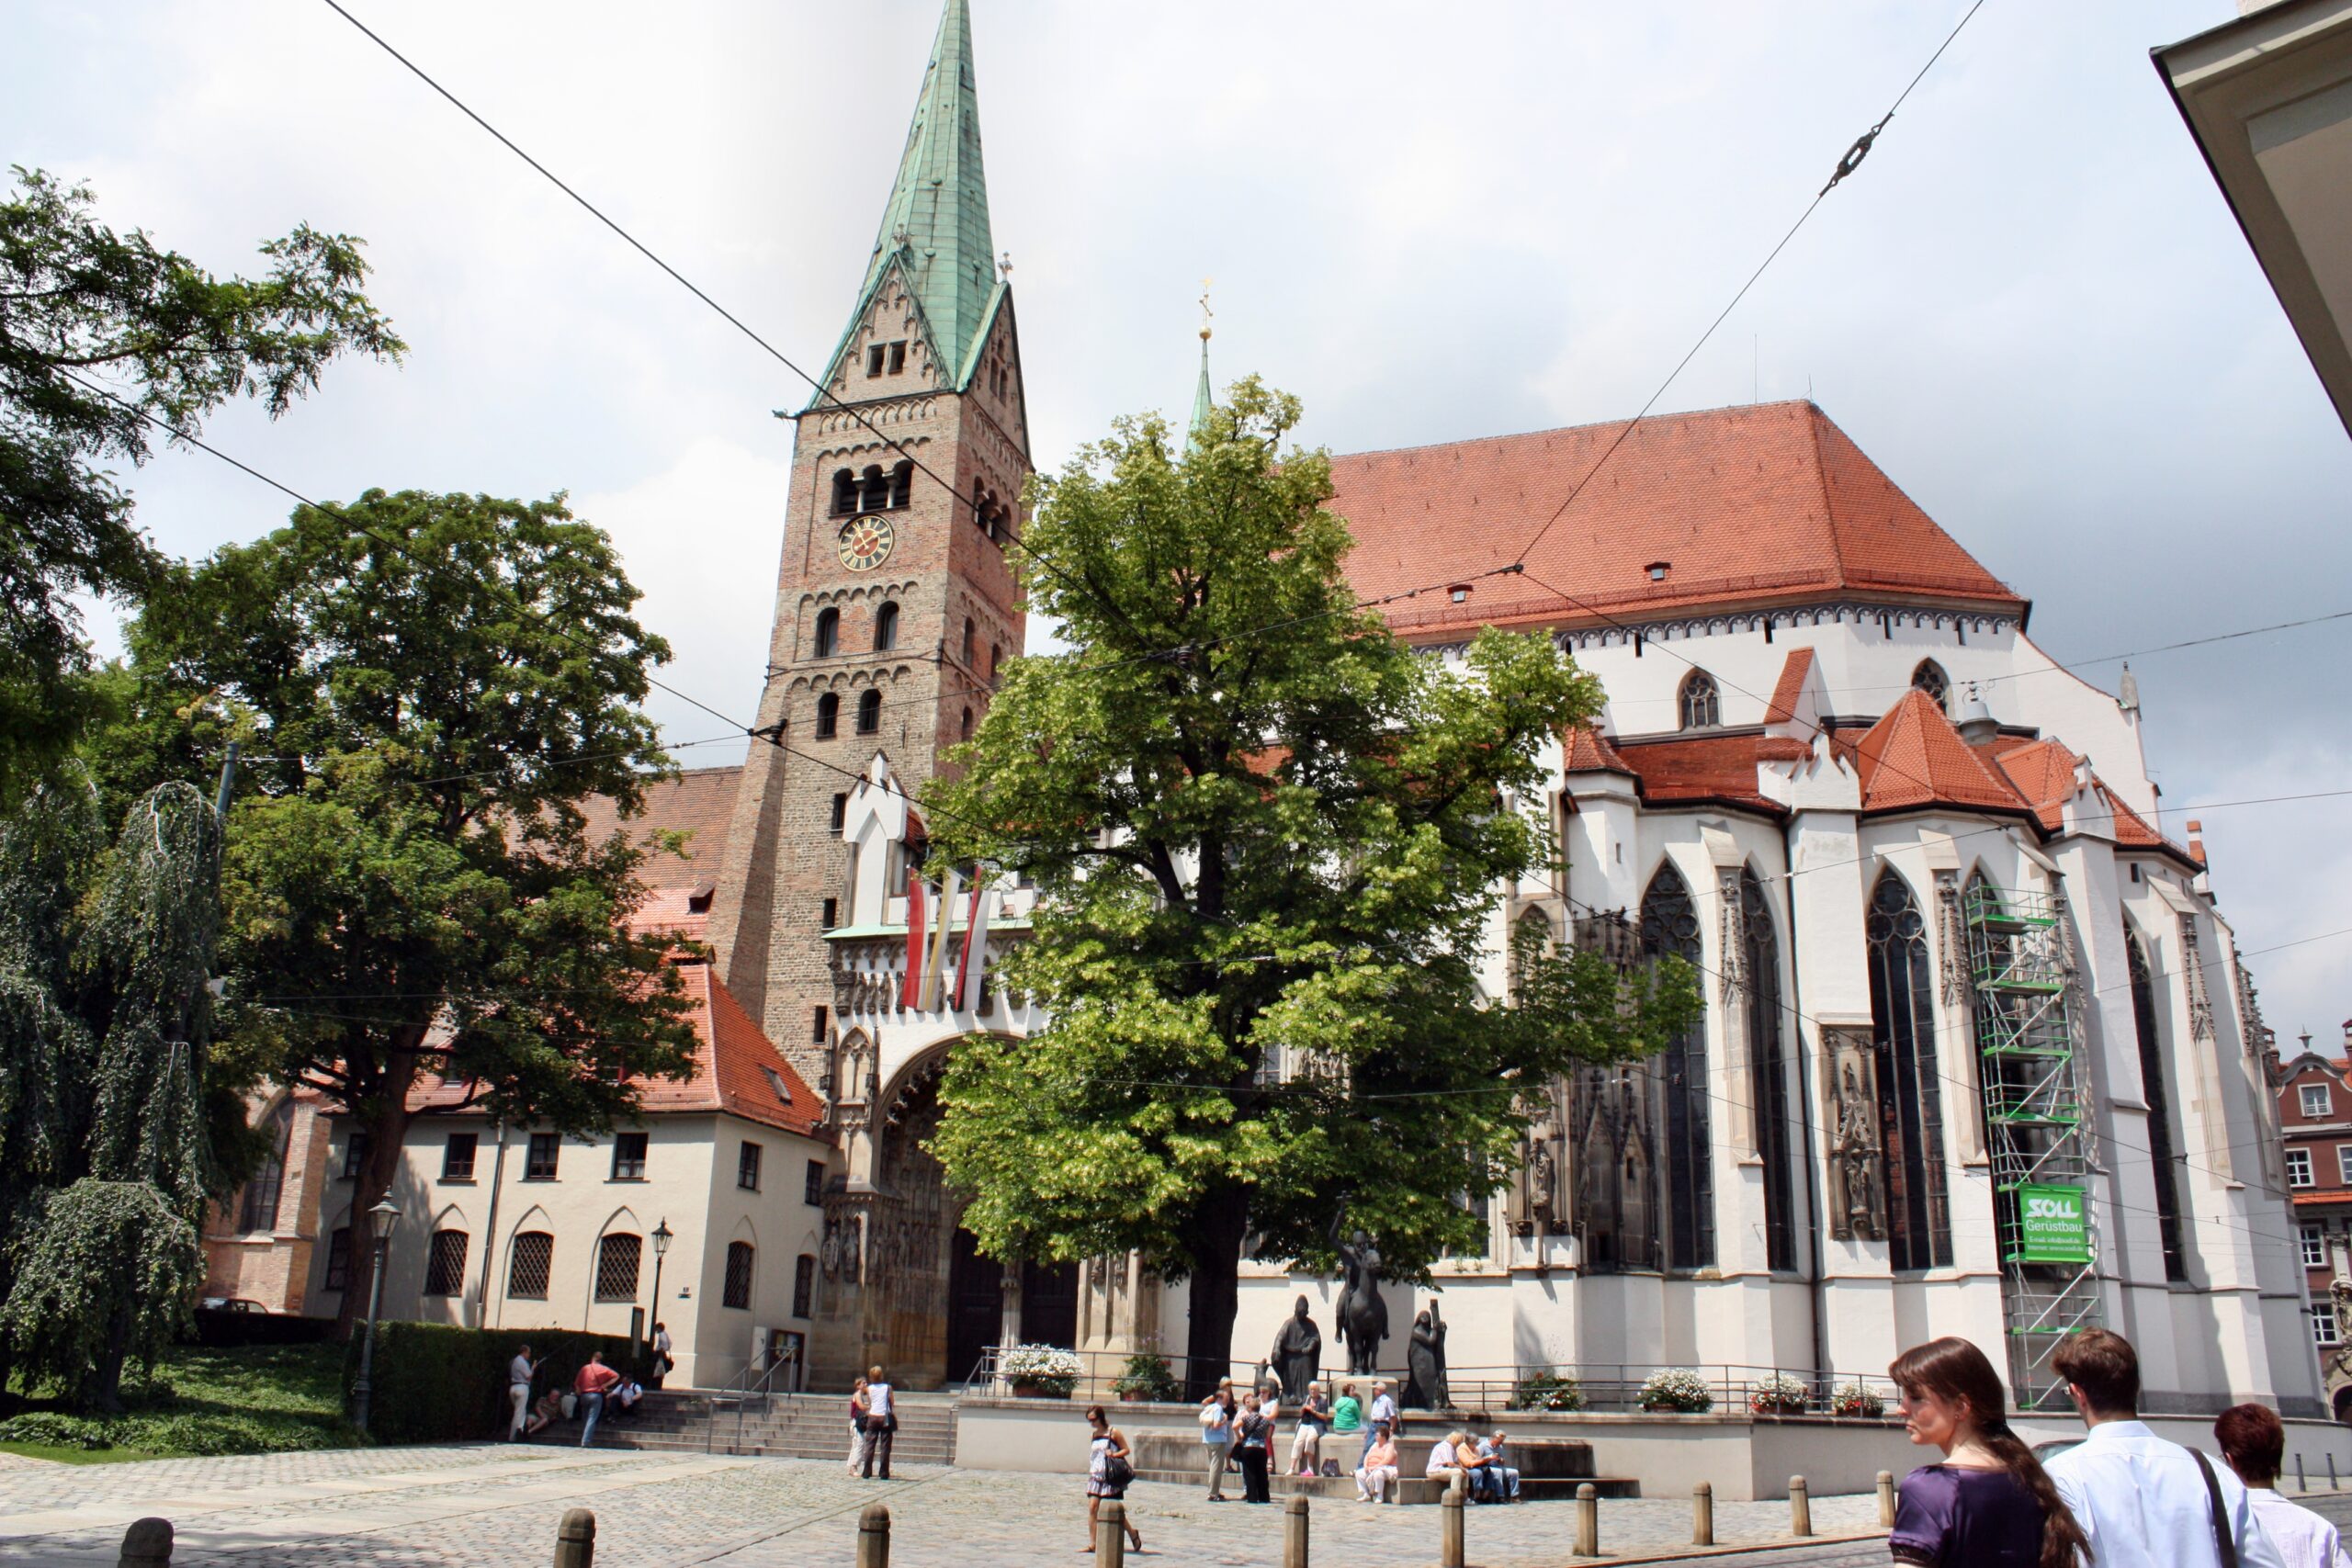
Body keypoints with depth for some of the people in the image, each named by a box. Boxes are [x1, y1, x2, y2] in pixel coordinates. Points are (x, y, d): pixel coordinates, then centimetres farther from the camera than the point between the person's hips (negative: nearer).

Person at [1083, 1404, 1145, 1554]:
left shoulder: (1113, 1433, -6)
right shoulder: (1094, 1435, 12)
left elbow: (1126, 1450, -5)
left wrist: (1113, 1455, -21)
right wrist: (1090, 1474, 16)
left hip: (1111, 1477, -6)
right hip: (1096, 1476, 6)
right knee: (1092, 1507, -7)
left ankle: (1132, 1533, 22)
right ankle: (1092, 1544, -4)